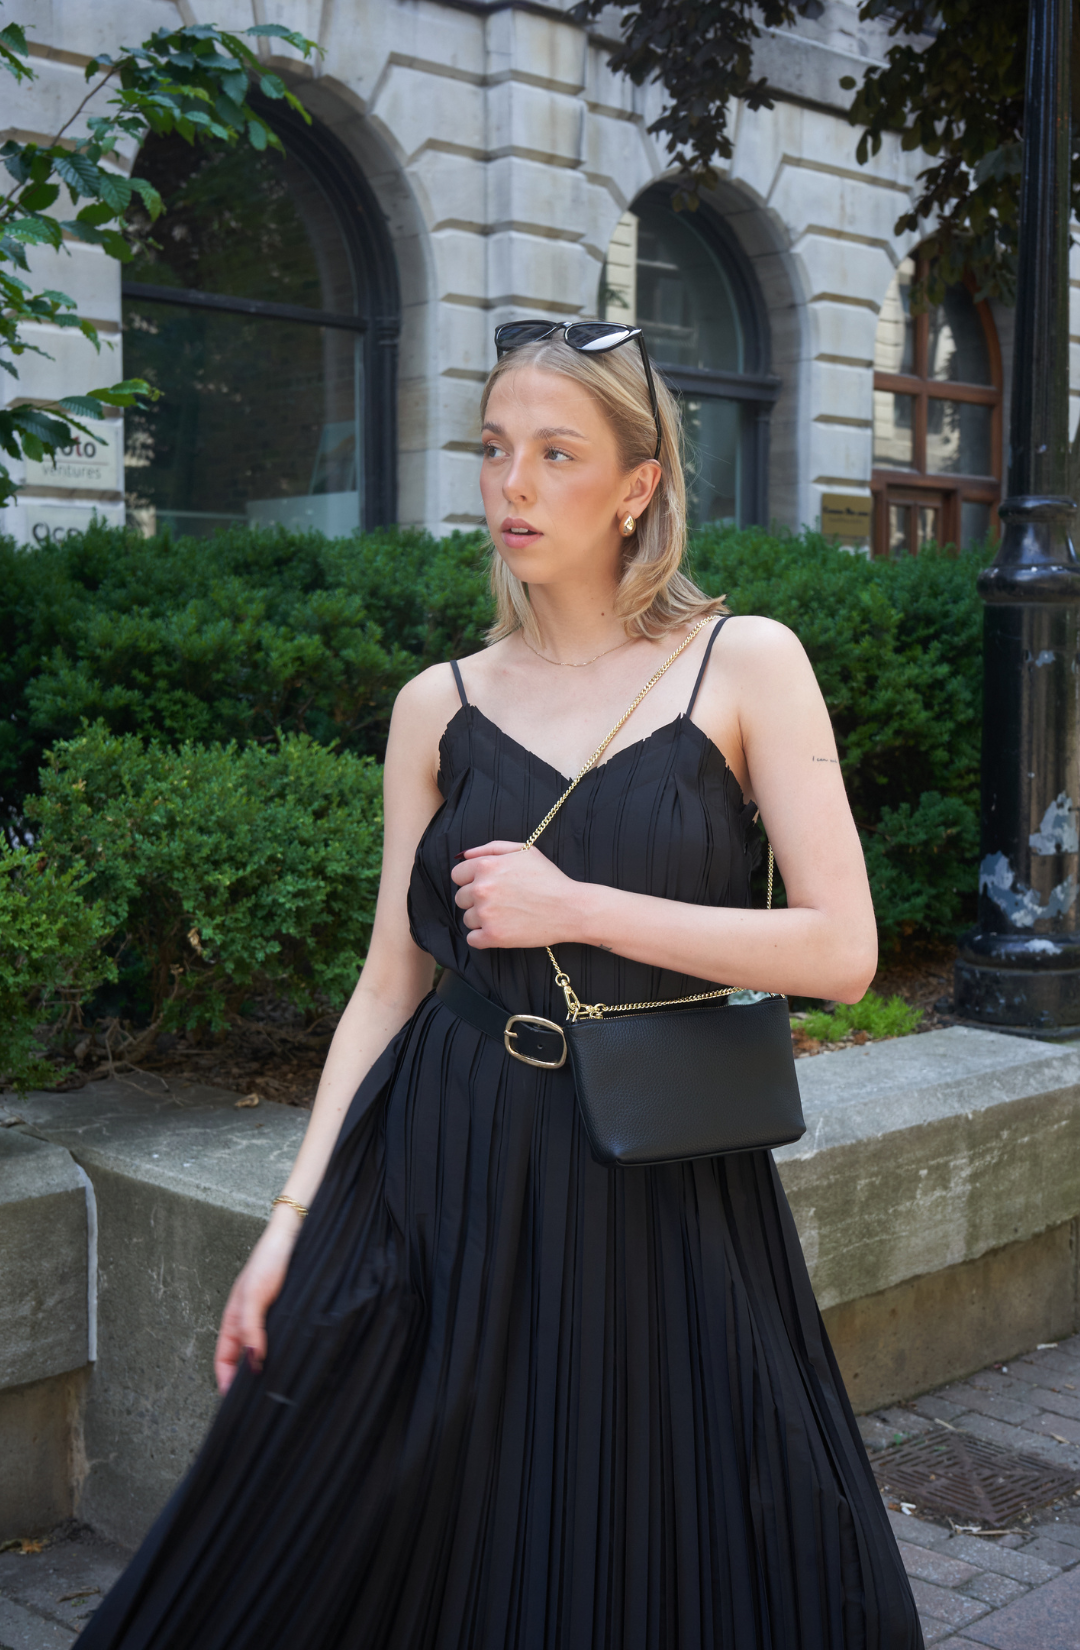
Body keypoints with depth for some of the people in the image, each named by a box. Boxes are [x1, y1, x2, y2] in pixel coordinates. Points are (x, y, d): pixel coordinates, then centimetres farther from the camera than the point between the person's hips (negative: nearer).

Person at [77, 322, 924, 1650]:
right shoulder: (441, 706, 6)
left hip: (659, 1189, -2)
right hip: (447, 1180, 2)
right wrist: (294, 1219, 1)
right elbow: (388, 983, 7)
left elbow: (842, 950, -8)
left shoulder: (745, 664, -2)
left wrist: (578, 907, -14)